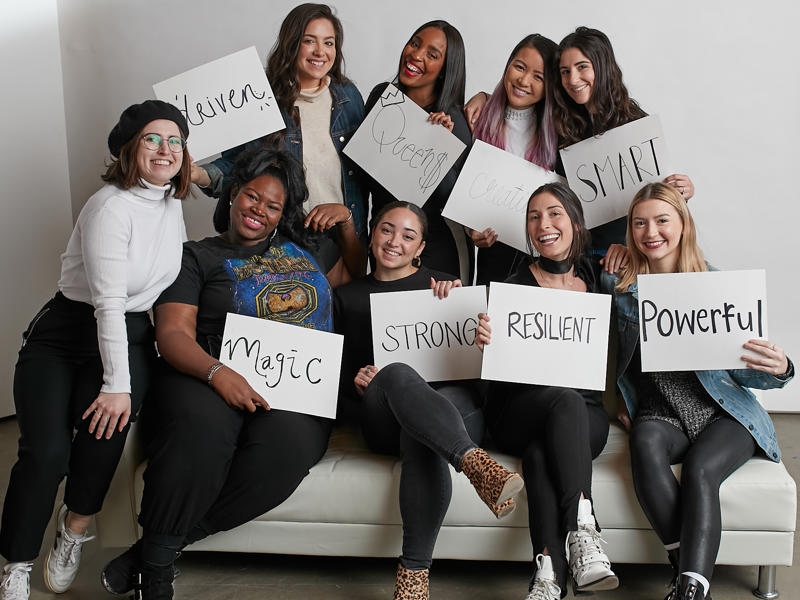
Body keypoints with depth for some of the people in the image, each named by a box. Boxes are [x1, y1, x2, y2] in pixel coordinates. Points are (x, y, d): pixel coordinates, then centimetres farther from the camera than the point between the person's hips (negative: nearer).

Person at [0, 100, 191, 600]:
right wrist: (116, 384, -23)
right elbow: (108, 301, -20)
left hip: (131, 338, 5)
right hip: (65, 333, -4)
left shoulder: (172, 201, 7)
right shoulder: (111, 206, -15)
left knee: (106, 421, -27)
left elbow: (180, 271, 21)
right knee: (46, 450, -22)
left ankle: (77, 526, -2)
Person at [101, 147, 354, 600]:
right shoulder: (199, 257, 15)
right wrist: (217, 373, -18)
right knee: (201, 426, -39)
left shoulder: (306, 248, 26)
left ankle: (158, 546, -20)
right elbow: (173, 333, 1)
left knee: (289, 445, -35)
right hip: (214, 379, -2)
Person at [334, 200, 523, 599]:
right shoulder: (347, 297, 24)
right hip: (383, 419, 0)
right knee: (397, 373, -38)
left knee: (419, 434, -38)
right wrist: (356, 382, -3)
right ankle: (477, 463, -61)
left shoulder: (442, 285, 21)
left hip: (455, 400, 1)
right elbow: (337, 368, 20)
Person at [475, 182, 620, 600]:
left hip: (586, 414, 2)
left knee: (541, 450, -33)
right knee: (566, 401, -36)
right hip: (516, 412, -1)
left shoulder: (597, 276, 11)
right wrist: (484, 343, -26)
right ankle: (582, 530, -45)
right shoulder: (514, 285, 2)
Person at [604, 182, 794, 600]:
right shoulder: (619, 287, 7)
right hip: (660, 412, 1)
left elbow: (741, 367, 4)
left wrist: (778, 369, -21)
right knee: (646, 444, -34)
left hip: (723, 412, -1)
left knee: (698, 469, -32)